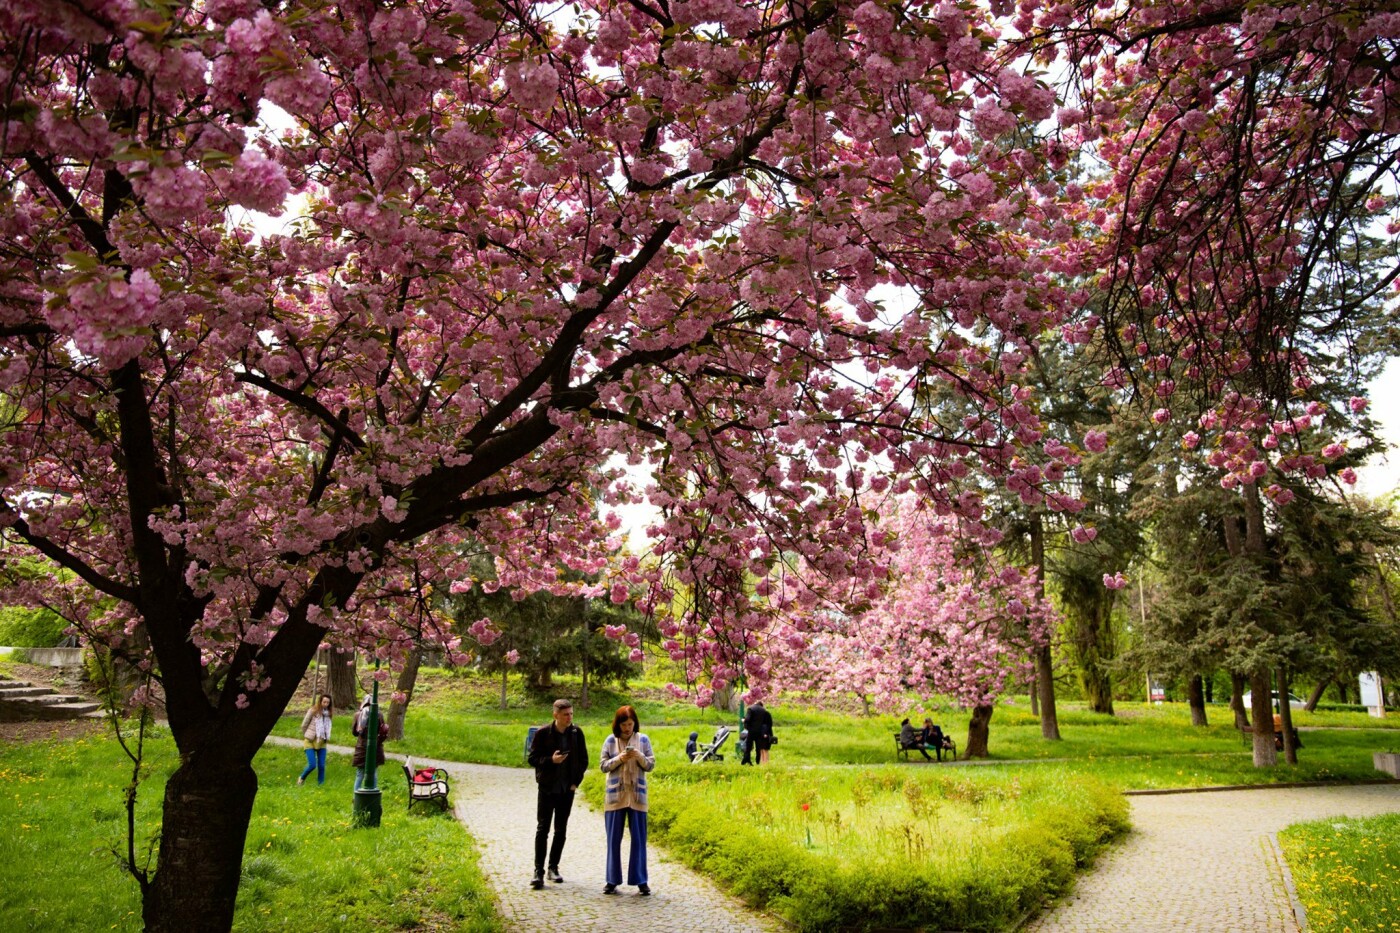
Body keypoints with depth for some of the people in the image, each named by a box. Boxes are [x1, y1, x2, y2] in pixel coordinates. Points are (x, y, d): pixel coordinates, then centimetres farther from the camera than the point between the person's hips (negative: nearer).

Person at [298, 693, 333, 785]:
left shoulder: (328, 713, 7)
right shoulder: (313, 711, -8)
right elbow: (304, 725, 0)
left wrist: (327, 738, 10)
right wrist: (307, 736, 10)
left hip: (322, 743, 4)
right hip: (310, 742, -4)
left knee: (322, 765, 0)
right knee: (312, 765, -10)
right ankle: (302, 778, 18)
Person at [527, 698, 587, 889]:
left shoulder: (577, 733, -1)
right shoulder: (543, 733, -9)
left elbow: (583, 760, 8)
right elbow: (532, 758, -5)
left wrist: (576, 781, 0)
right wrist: (551, 760, -21)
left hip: (567, 789, 3)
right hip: (547, 788, -3)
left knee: (561, 830, 9)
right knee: (542, 829, -2)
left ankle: (553, 867, 20)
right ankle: (538, 870, 2)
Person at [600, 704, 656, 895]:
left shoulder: (643, 740, 2)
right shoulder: (610, 741, 1)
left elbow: (651, 765, 3)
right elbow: (603, 766, 0)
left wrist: (639, 756, -16)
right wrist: (619, 759, -16)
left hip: (637, 795, 0)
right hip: (615, 795, 0)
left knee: (639, 839, 3)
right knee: (614, 839, 5)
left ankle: (641, 881, 10)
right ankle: (612, 880, 14)